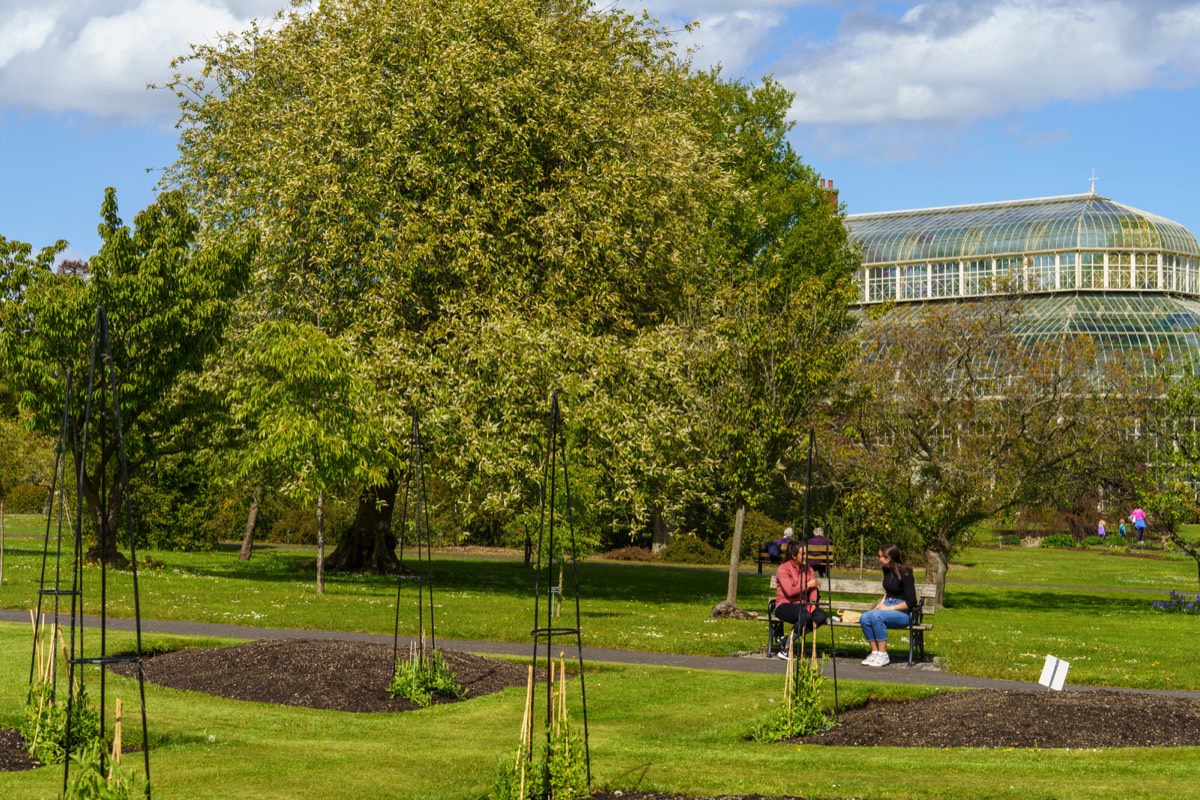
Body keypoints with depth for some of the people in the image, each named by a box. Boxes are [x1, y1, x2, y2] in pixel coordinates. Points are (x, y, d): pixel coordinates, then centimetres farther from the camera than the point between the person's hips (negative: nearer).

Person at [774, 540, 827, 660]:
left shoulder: (808, 569, 14)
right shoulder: (783, 569, -6)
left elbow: (813, 588, 3)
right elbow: (789, 591, -18)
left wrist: (812, 603, -17)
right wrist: (807, 585, -10)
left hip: (802, 605, 6)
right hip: (785, 605, -6)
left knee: (822, 616, -23)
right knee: (805, 616, -35)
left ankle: (787, 640, -17)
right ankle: (785, 648, -19)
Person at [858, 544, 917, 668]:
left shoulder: (905, 573, -15)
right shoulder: (887, 570, 9)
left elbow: (911, 602, -17)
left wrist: (889, 608, -18)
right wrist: (882, 602, 8)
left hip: (904, 612, -7)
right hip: (887, 606, 7)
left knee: (876, 616, -33)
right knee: (864, 618, -20)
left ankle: (883, 655, -25)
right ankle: (875, 652, -16)